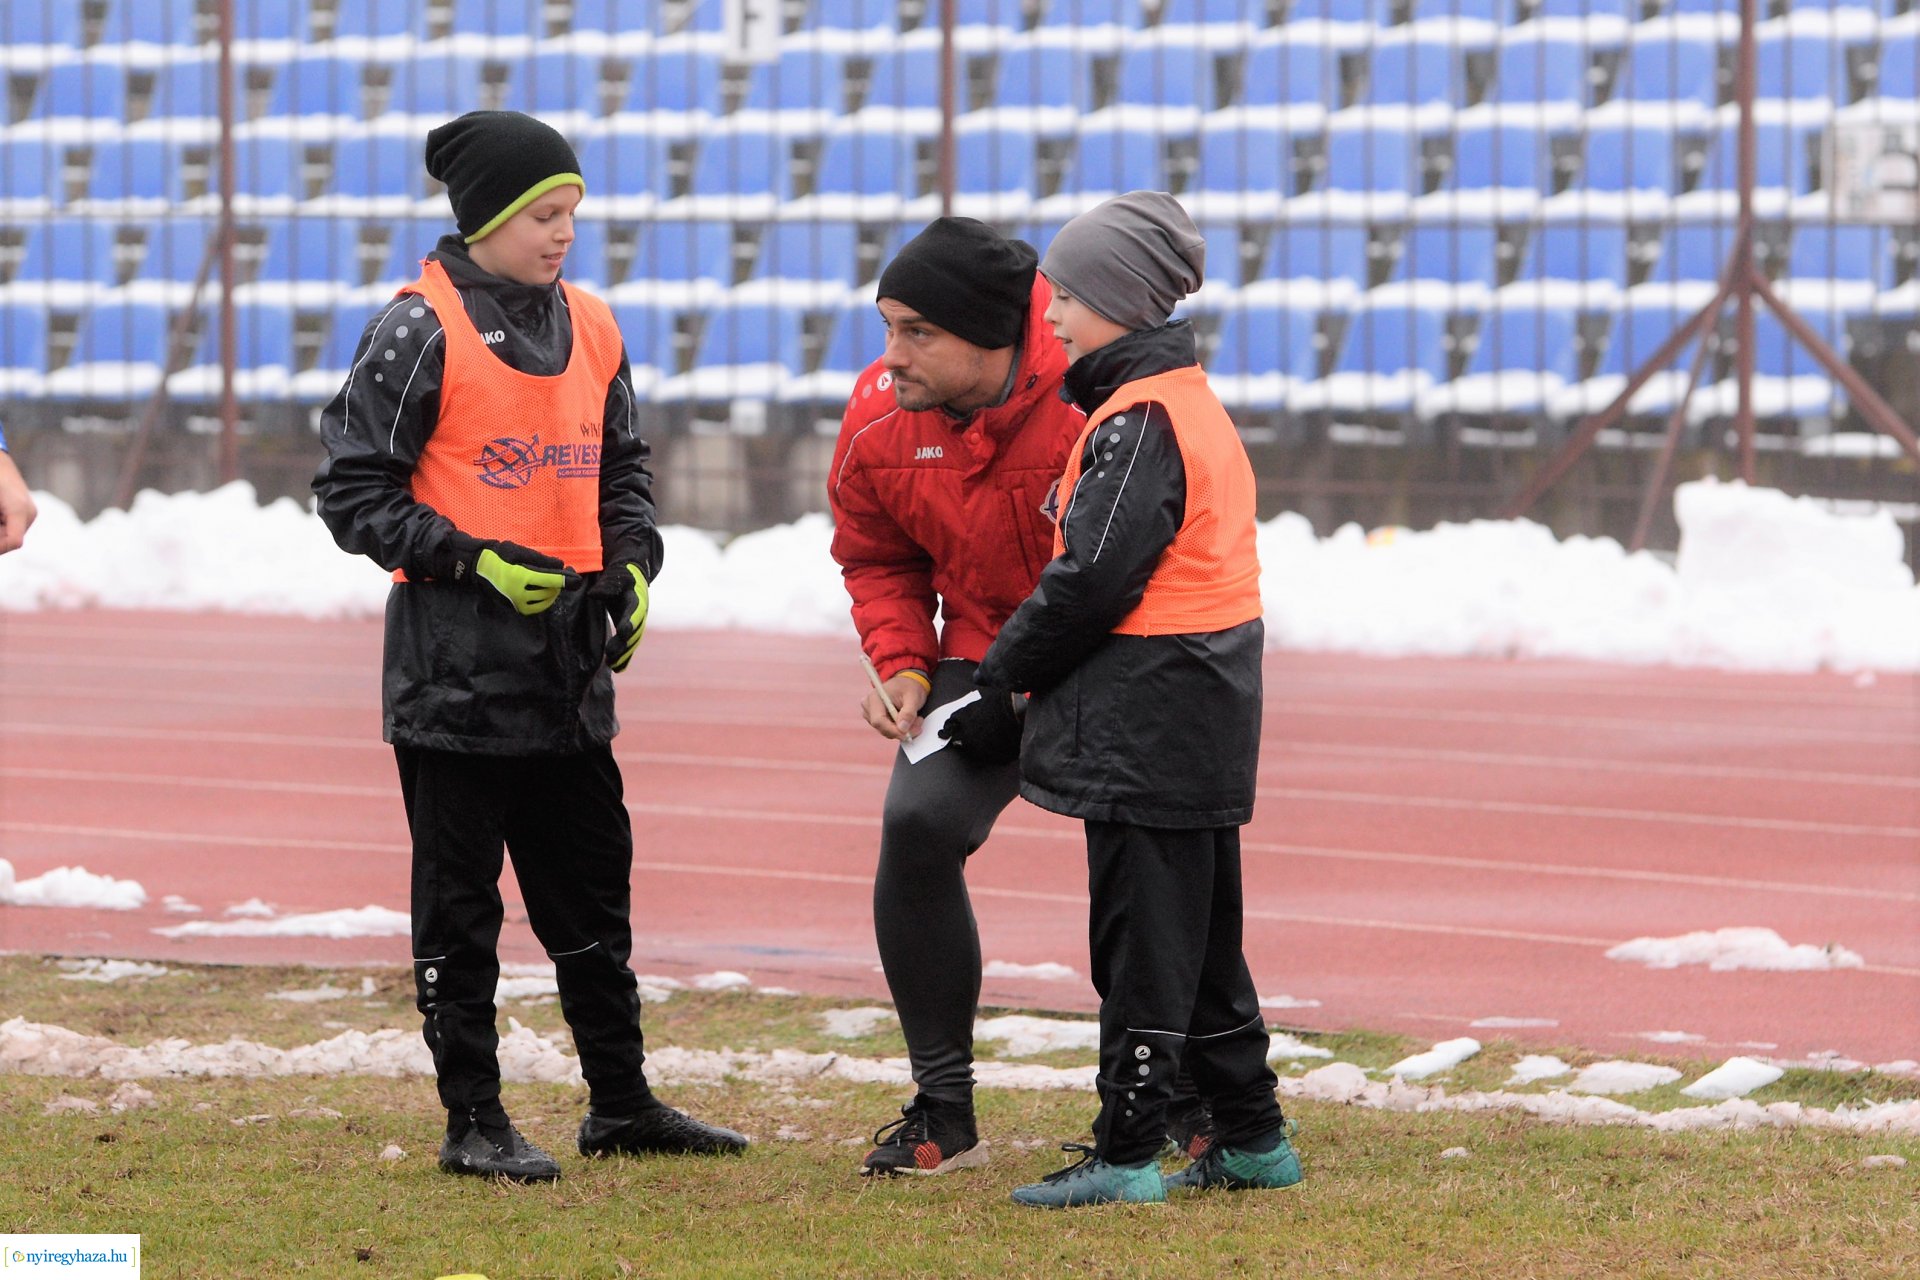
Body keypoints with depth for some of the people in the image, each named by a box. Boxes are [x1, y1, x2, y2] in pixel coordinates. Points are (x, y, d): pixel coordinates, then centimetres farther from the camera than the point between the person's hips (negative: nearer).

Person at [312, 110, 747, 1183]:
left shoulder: (590, 328, 11)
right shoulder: (421, 331, -9)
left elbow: (623, 470, 22)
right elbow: (354, 491, -8)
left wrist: (630, 566, 2)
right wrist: (476, 561, -17)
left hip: (572, 655, 6)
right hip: (456, 662, -6)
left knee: (593, 886, 13)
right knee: (460, 900, 1)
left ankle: (623, 1103, 23)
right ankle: (474, 1122, 7)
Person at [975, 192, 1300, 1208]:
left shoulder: (1140, 422, -15)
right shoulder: (1192, 404, 16)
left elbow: (1093, 579, -20)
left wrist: (1003, 669, -7)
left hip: (1146, 724, -10)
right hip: (1201, 723, 10)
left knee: (1142, 942, -6)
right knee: (1201, 942, 15)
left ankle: (1126, 1154, -3)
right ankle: (1251, 1137, 21)